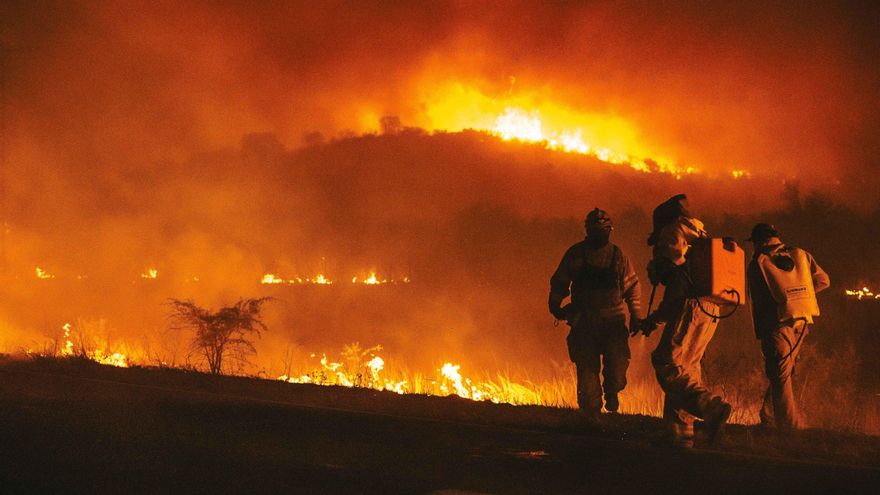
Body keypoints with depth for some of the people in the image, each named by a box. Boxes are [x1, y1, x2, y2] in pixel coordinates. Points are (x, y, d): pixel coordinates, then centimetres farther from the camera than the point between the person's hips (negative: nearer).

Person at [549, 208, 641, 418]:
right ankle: (591, 412, 11)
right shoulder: (575, 254, 5)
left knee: (618, 361, -13)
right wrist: (555, 304, 0)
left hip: (612, 319, 0)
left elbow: (632, 286, 10)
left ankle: (611, 391, 19)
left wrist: (635, 314, 3)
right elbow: (559, 282, 13)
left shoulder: (618, 255, 6)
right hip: (584, 320, 0)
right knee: (586, 366, -2)